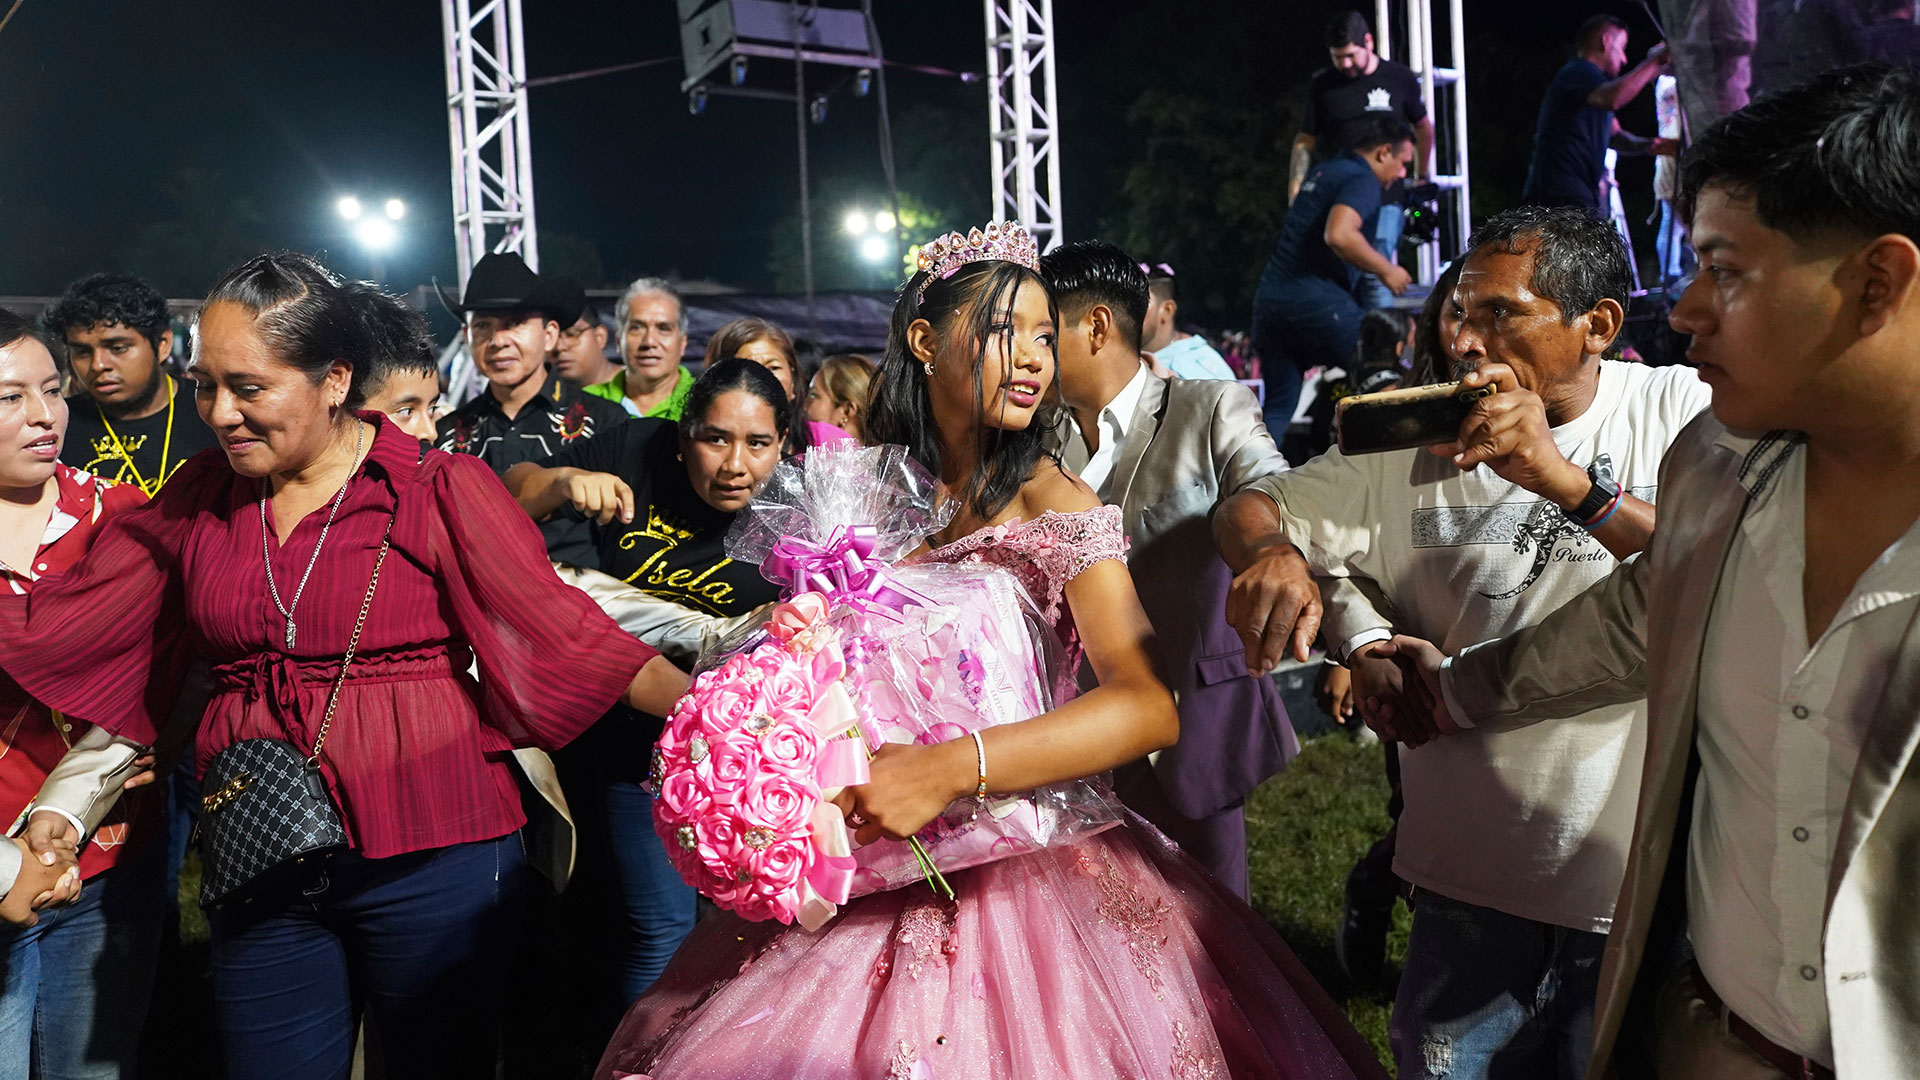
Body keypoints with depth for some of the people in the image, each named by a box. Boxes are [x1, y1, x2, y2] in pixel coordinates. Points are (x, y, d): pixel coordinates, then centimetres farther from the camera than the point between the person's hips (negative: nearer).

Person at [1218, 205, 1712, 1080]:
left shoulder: (1680, 411, -5)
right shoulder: (1420, 443, 0)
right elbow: (1248, 507, 3)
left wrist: (1567, 480, -28)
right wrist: (1336, 613, -18)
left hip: (1647, 878, -1)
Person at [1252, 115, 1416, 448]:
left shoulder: (1323, 171, 22)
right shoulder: (1362, 179, -6)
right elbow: (1339, 235, -25)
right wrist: (1386, 270, -13)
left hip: (1268, 299, 8)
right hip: (1316, 301, -8)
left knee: (1278, 408, 11)